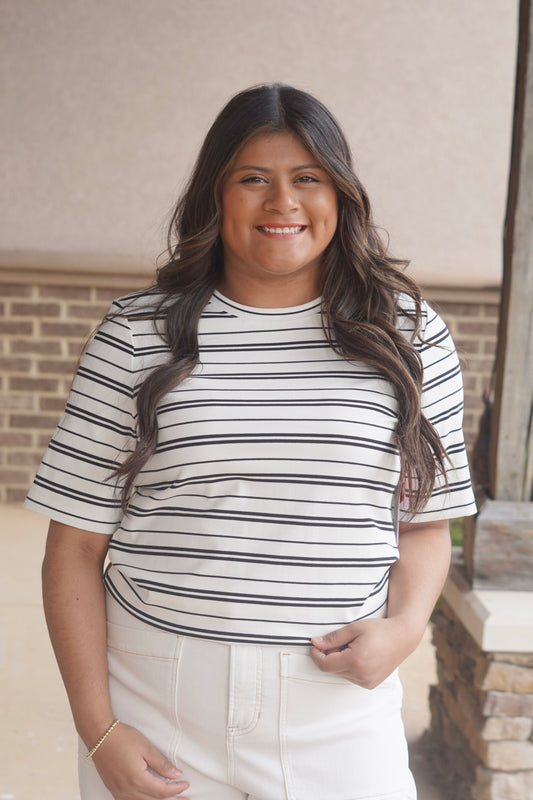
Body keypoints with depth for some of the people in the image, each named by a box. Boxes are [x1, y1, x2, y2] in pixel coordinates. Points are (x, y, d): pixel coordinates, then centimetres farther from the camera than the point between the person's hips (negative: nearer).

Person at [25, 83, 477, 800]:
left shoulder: (408, 335, 1)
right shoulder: (139, 335, -3)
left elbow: (426, 520, 9)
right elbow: (75, 546, -2)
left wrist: (405, 623, -10)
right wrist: (98, 729, -6)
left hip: (337, 707, 1)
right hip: (155, 697, 0)